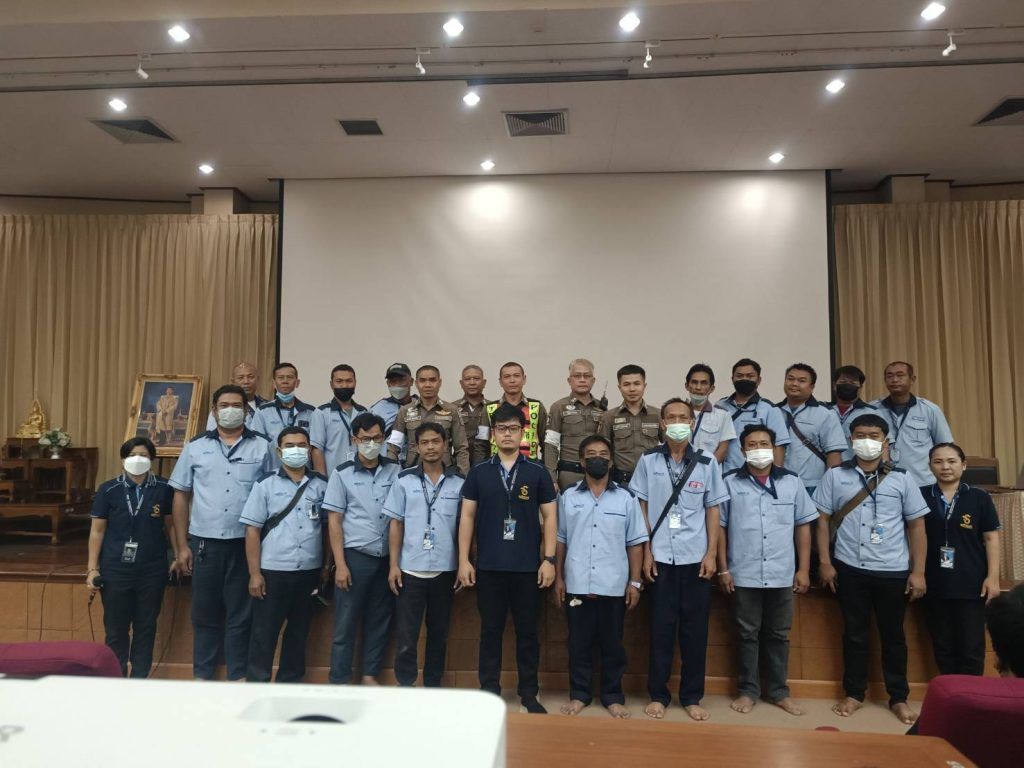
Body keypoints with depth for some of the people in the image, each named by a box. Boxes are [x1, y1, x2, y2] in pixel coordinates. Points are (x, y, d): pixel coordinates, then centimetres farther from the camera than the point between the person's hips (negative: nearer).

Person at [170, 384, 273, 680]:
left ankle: (238, 676, 20)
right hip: (204, 542, 1)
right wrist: (182, 546, 4)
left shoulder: (262, 447, 2)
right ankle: (202, 675, 26)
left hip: (246, 543, -1)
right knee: (205, 613, 12)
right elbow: (181, 496, 7)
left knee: (240, 614, 8)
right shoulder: (196, 447, 6)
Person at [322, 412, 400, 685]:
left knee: (379, 620, 11)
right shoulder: (342, 474, 0)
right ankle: (339, 680, 16)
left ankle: (370, 675, 24)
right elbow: (334, 521, -1)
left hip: (387, 557, 2)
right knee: (346, 622, 5)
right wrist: (340, 564, -7)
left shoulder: (395, 471, 3)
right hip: (355, 556, -2)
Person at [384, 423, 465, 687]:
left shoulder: (459, 482, 1)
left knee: (439, 633, 13)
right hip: (410, 569, -1)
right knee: (405, 635, 2)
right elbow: (396, 525, 2)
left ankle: (433, 687, 27)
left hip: (445, 570, 1)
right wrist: (393, 565, -3)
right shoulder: (404, 480, 1)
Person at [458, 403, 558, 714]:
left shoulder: (538, 472, 2)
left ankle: (529, 694, 21)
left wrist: (549, 559, -4)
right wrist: (463, 560, -1)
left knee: (527, 632, 8)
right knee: (490, 631, 10)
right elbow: (467, 516, 5)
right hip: (488, 566, 1)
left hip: (528, 567, 0)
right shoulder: (478, 473, 5)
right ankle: (490, 691, 23)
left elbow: (550, 516, 3)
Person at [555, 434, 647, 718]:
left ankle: (613, 696, 24)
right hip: (577, 585, 0)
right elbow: (560, 540, 7)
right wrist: (558, 578, 4)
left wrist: (635, 582, 0)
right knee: (579, 643, 9)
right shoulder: (568, 497, 4)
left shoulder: (626, 499, 2)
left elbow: (635, 543, 4)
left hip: (614, 586, 0)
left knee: (612, 644, 10)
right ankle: (579, 694, 24)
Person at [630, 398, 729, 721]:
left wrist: (711, 554, -1)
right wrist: (646, 551, -3)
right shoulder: (648, 460, 0)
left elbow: (712, 510, 6)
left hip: (696, 558, 1)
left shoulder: (707, 463, 2)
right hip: (660, 558, -1)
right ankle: (658, 695, 20)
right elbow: (641, 507, 3)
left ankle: (691, 697, 22)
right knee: (661, 628, 6)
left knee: (695, 629, 8)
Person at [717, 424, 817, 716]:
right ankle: (748, 690, 22)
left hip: (782, 574, 2)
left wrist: (804, 569, 3)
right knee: (748, 634, 10)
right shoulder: (730, 482, -1)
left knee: (778, 635, 13)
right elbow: (720, 527, 1)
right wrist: (723, 569, -2)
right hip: (744, 575, -1)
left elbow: (803, 526, 7)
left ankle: (779, 691, 27)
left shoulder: (792, 481, 3)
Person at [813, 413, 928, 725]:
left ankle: (899, 698, 27)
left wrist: (918, 571, 0)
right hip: (850, 569, 0)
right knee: (854, 633, 11)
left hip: (893, 571, 0)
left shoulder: (901, 478, 2)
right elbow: (823, 520, 3)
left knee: (893, 635, 12)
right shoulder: (834, 476, 1)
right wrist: (825, 562, -2)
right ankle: (854, 693, 24)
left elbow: (916, 526, 4)